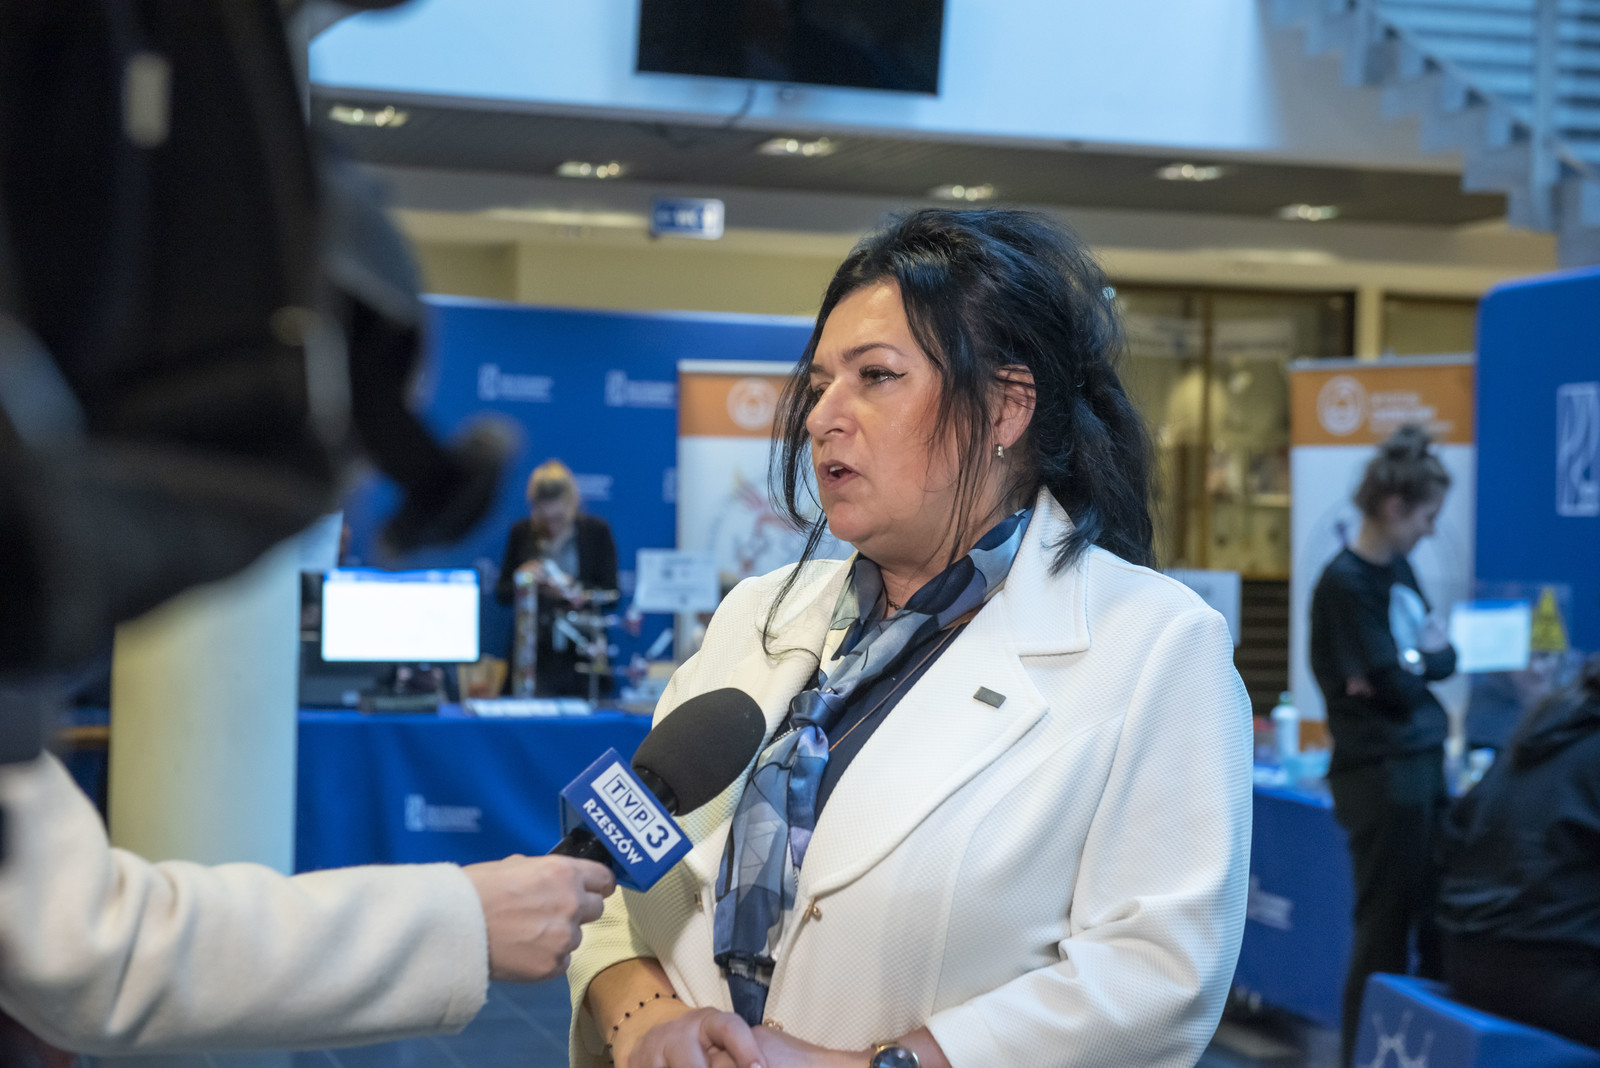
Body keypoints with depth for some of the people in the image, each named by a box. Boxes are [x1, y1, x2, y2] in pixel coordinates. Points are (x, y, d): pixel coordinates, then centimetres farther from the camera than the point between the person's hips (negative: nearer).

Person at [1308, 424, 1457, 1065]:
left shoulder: (1399, 569, 12)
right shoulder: (1345, 584, -15)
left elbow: (1444, 657, 12)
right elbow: (1395, 687, -17)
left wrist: (1407, 665, -7)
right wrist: (1422, 662, 2)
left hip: (1424, 763, 8)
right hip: (1380, 773, -8)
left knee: (1440, 922, 12)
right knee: (1387, 930, -1)